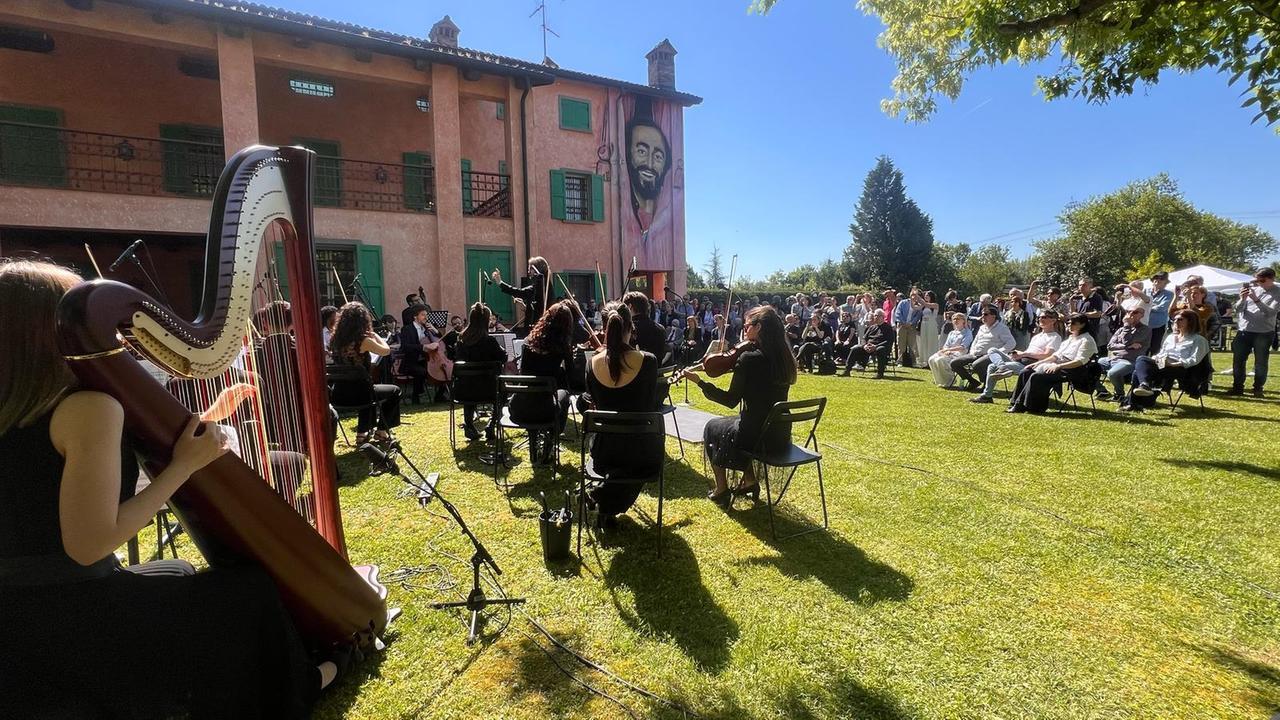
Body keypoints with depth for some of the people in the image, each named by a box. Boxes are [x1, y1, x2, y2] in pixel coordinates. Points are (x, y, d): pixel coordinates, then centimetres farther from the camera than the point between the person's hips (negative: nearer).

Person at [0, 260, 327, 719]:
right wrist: (186, 464, -19)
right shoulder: (90, 407, -23)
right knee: (250, 592, 7)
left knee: (178, 577, 30)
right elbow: (90, 544, -26)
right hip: (70, 614, -9)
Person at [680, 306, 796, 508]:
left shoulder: (749, 358, -20)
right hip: (781, 436, 7)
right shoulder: (784, 358, 2)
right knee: (740, 421, 35)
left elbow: (731, 401, -15)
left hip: (757, 435, -7)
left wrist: (699, 382, -10)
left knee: (713, 428, 21)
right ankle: (750, 480, 31)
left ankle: (721, 490, 25)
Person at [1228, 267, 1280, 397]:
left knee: (1260, 362, 4)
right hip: (1244, 330, 2)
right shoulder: (1251, 287, 3)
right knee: (1238, 360, 5)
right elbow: (1238, 309, 3)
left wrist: (1256, 300, -25)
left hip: (1264, 333, -2)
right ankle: (1238, 387, 16)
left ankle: (1258, 389, 15)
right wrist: (1242, 298, -16)